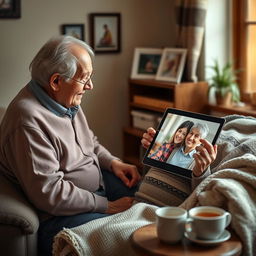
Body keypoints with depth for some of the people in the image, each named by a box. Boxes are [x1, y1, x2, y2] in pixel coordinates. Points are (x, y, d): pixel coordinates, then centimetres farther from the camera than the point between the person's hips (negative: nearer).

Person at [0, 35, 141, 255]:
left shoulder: (67, 99, 4)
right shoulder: (29, 120, -26)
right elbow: (48, 192, -26)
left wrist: (113, 162, 2)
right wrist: (106, 206, -19)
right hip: (59, 215, -9)